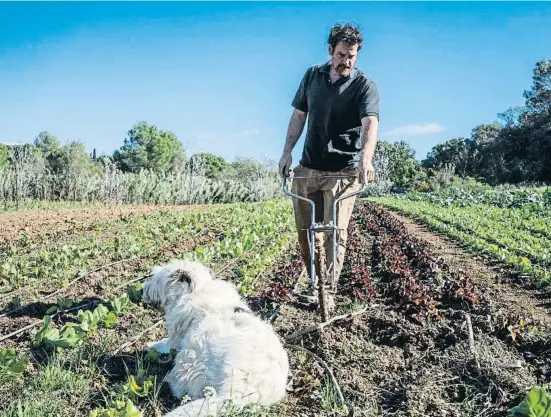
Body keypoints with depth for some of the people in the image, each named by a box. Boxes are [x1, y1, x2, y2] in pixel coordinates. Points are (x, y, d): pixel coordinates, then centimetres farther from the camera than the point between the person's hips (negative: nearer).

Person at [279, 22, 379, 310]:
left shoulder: (365, 85, -8)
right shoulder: (313, 75, 6)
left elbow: (370, 122, -24)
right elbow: (299, 115, 14)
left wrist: (366, 159, -42)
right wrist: (287, 152, 6)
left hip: (343, 171, -4)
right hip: (308, 168, 4)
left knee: (335, 232, -7)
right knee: (305, 231, 8)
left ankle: (329, 291, 3)